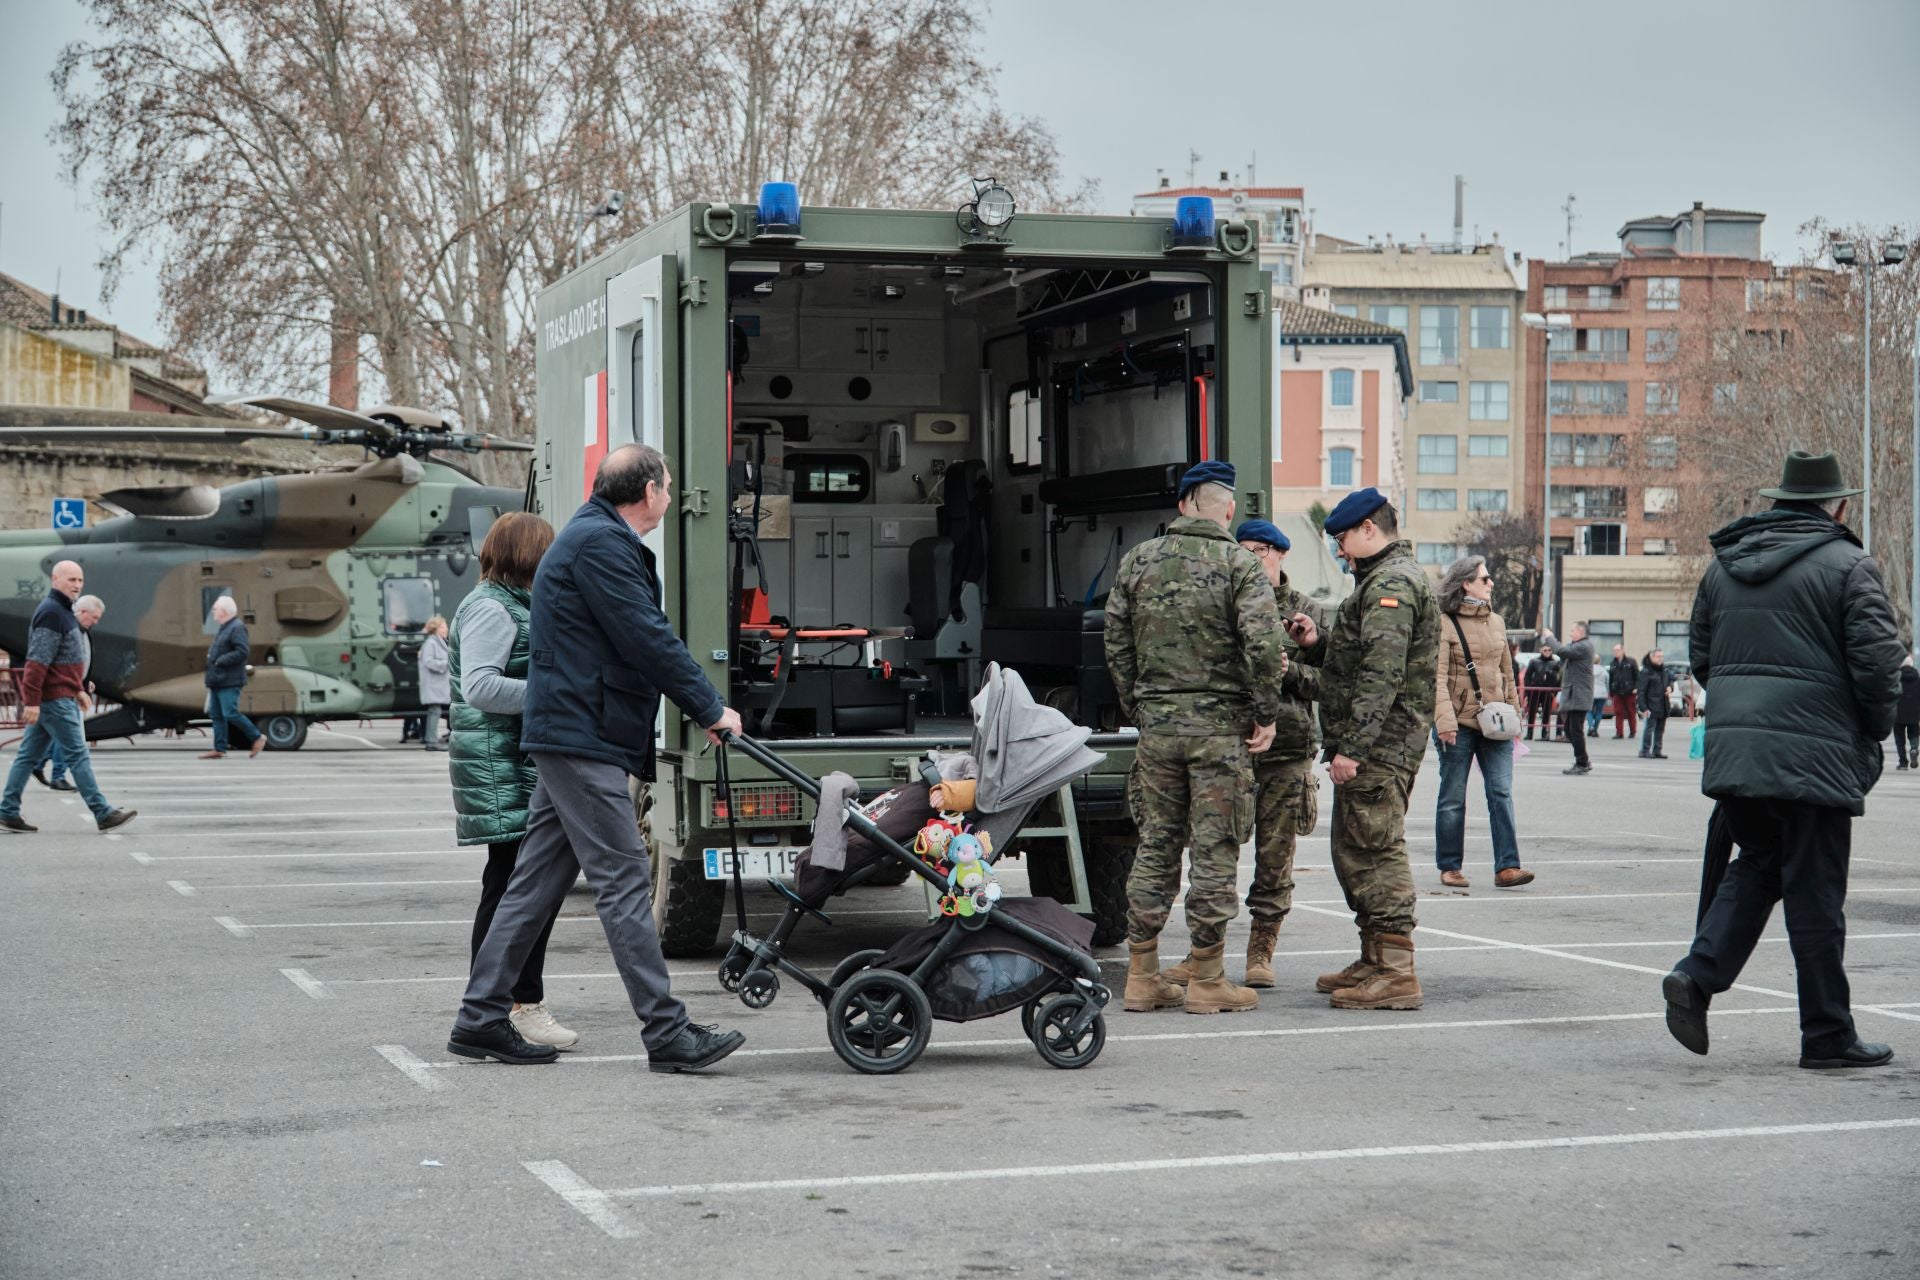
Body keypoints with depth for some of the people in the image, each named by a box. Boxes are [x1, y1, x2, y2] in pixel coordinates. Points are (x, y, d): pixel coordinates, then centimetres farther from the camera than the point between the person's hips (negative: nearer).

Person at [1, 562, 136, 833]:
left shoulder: (63, 611, 18)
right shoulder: (50, 613, -15)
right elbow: (38, 661, -21)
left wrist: (78, 689, 23)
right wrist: (31, 701, -24)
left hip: (61, 697, 10)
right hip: (54, 699, -10)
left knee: (29, 756, 11)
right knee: (78, 755, -8)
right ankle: (103, 814, -7)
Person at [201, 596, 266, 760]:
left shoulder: (237, 628, -13)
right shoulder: (224, 628, 18)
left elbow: (243, 651, -23)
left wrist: (220, 660, -20)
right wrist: (211, 654, 10)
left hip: (229, 682, -10)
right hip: (218, 680, 10)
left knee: (230, 714, -12)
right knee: (216, 714, 8)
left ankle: (257, 737, 1)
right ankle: (219, 749, 10)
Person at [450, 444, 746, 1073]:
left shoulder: (596, 536, 21)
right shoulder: (601, 542, -13)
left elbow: (641, 637, 24)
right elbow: (648, 639, -17)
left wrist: (701, 707, 23)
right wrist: (711, 710, -9)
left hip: (566, 735, 11)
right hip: (584, 738, -11)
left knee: (537, 880, 11)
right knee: (624, 879, -9)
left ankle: (481, 1017, 15)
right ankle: (667, 1032, -7)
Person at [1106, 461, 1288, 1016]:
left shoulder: (1138, 561, 7)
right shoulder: (1239, 564, -7)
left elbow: (1117, 644, 10)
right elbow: (1262, 643, -17)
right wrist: (1266, 714, -7)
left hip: (1156, 723, 4)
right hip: (1220, 725, -4)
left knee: (1155, 846, 11)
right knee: (1214, 850, 1)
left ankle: (1143, 976, 14)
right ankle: (1206, 980, 5)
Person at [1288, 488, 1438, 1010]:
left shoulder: (1392, 583, -13)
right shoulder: (1383, 580, 22)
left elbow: (1382, 674, -22)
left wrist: (1352, 747, -24)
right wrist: (1318, 645, 10)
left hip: (1379, 746, -11)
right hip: (1377, 747, 11)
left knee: (1375, 851, -11)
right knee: (1354, 851, 17)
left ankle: (1396, 972, -10)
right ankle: (1374, 961, 24)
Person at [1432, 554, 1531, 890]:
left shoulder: (1496, 622, 14)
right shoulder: (1444, 623, -5)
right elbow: (1438, 677, -11)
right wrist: (1445, 720, -20)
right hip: (1459, 723, -5)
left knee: (1502, 793, -4)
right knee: (1453, 798, 4)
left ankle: (1507, 867, -7)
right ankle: (1449, 867, 14)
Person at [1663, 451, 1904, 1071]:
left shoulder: (1723, 564, 13)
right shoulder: (1848, 566, -5)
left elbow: (1701, 658, 17)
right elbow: (1877, 662, -11)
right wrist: (1873, 730, 4)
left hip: (1731, 749, 5)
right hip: (1814, 755, -5)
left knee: (1754, 866, 19)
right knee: (1815, 893, 2)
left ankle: (1698, 976, 0)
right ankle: (1827, 1036, 9)